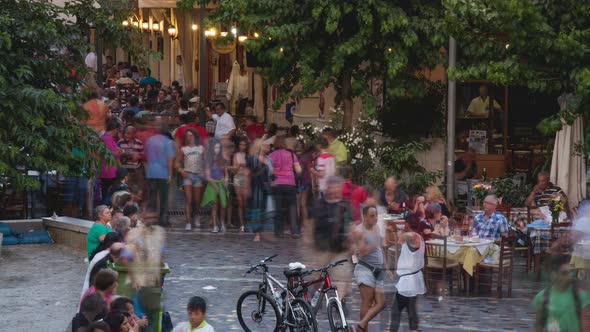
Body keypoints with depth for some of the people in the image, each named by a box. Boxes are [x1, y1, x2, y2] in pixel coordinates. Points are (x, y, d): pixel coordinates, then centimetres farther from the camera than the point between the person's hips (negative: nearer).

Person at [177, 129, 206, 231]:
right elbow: (178, 162, 10)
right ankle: (188, 223, -14)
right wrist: (180, 170, -9)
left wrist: (205, 173, -6)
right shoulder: (183, 149, 9)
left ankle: (196, 215, 37)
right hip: (187, 175, -1)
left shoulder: (201, 148, 9)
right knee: (188, 200, -11)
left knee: (197, 200, 7)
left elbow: (205, 161, 7)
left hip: (198, 175, 1)